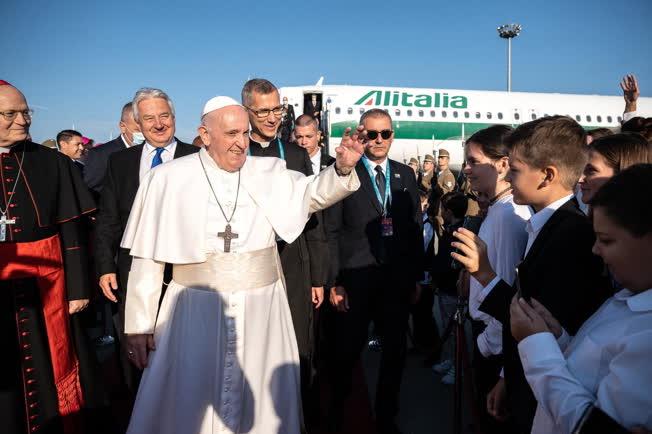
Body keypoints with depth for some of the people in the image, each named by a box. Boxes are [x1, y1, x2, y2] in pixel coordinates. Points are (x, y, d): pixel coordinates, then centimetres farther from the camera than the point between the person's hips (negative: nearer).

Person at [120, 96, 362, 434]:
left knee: (259, 401, 16)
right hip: (196, 311, -1)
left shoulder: (268, 173, 2)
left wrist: (342, 167, -24)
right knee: (189, 407, 13)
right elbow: (147, 258, -2)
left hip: (261, 310, 2)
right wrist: (139, 324, -1)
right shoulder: (168, 179, -4)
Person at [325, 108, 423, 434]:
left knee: (394, 350, 14)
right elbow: (331, 231, -7)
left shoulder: (405, 175, 8)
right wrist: (334, 282, -12)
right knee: (346, 352, 11)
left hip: (397, 279, 4)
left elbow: (415, 228, 9)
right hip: (354, 279, -3)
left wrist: (416, 277, 6)